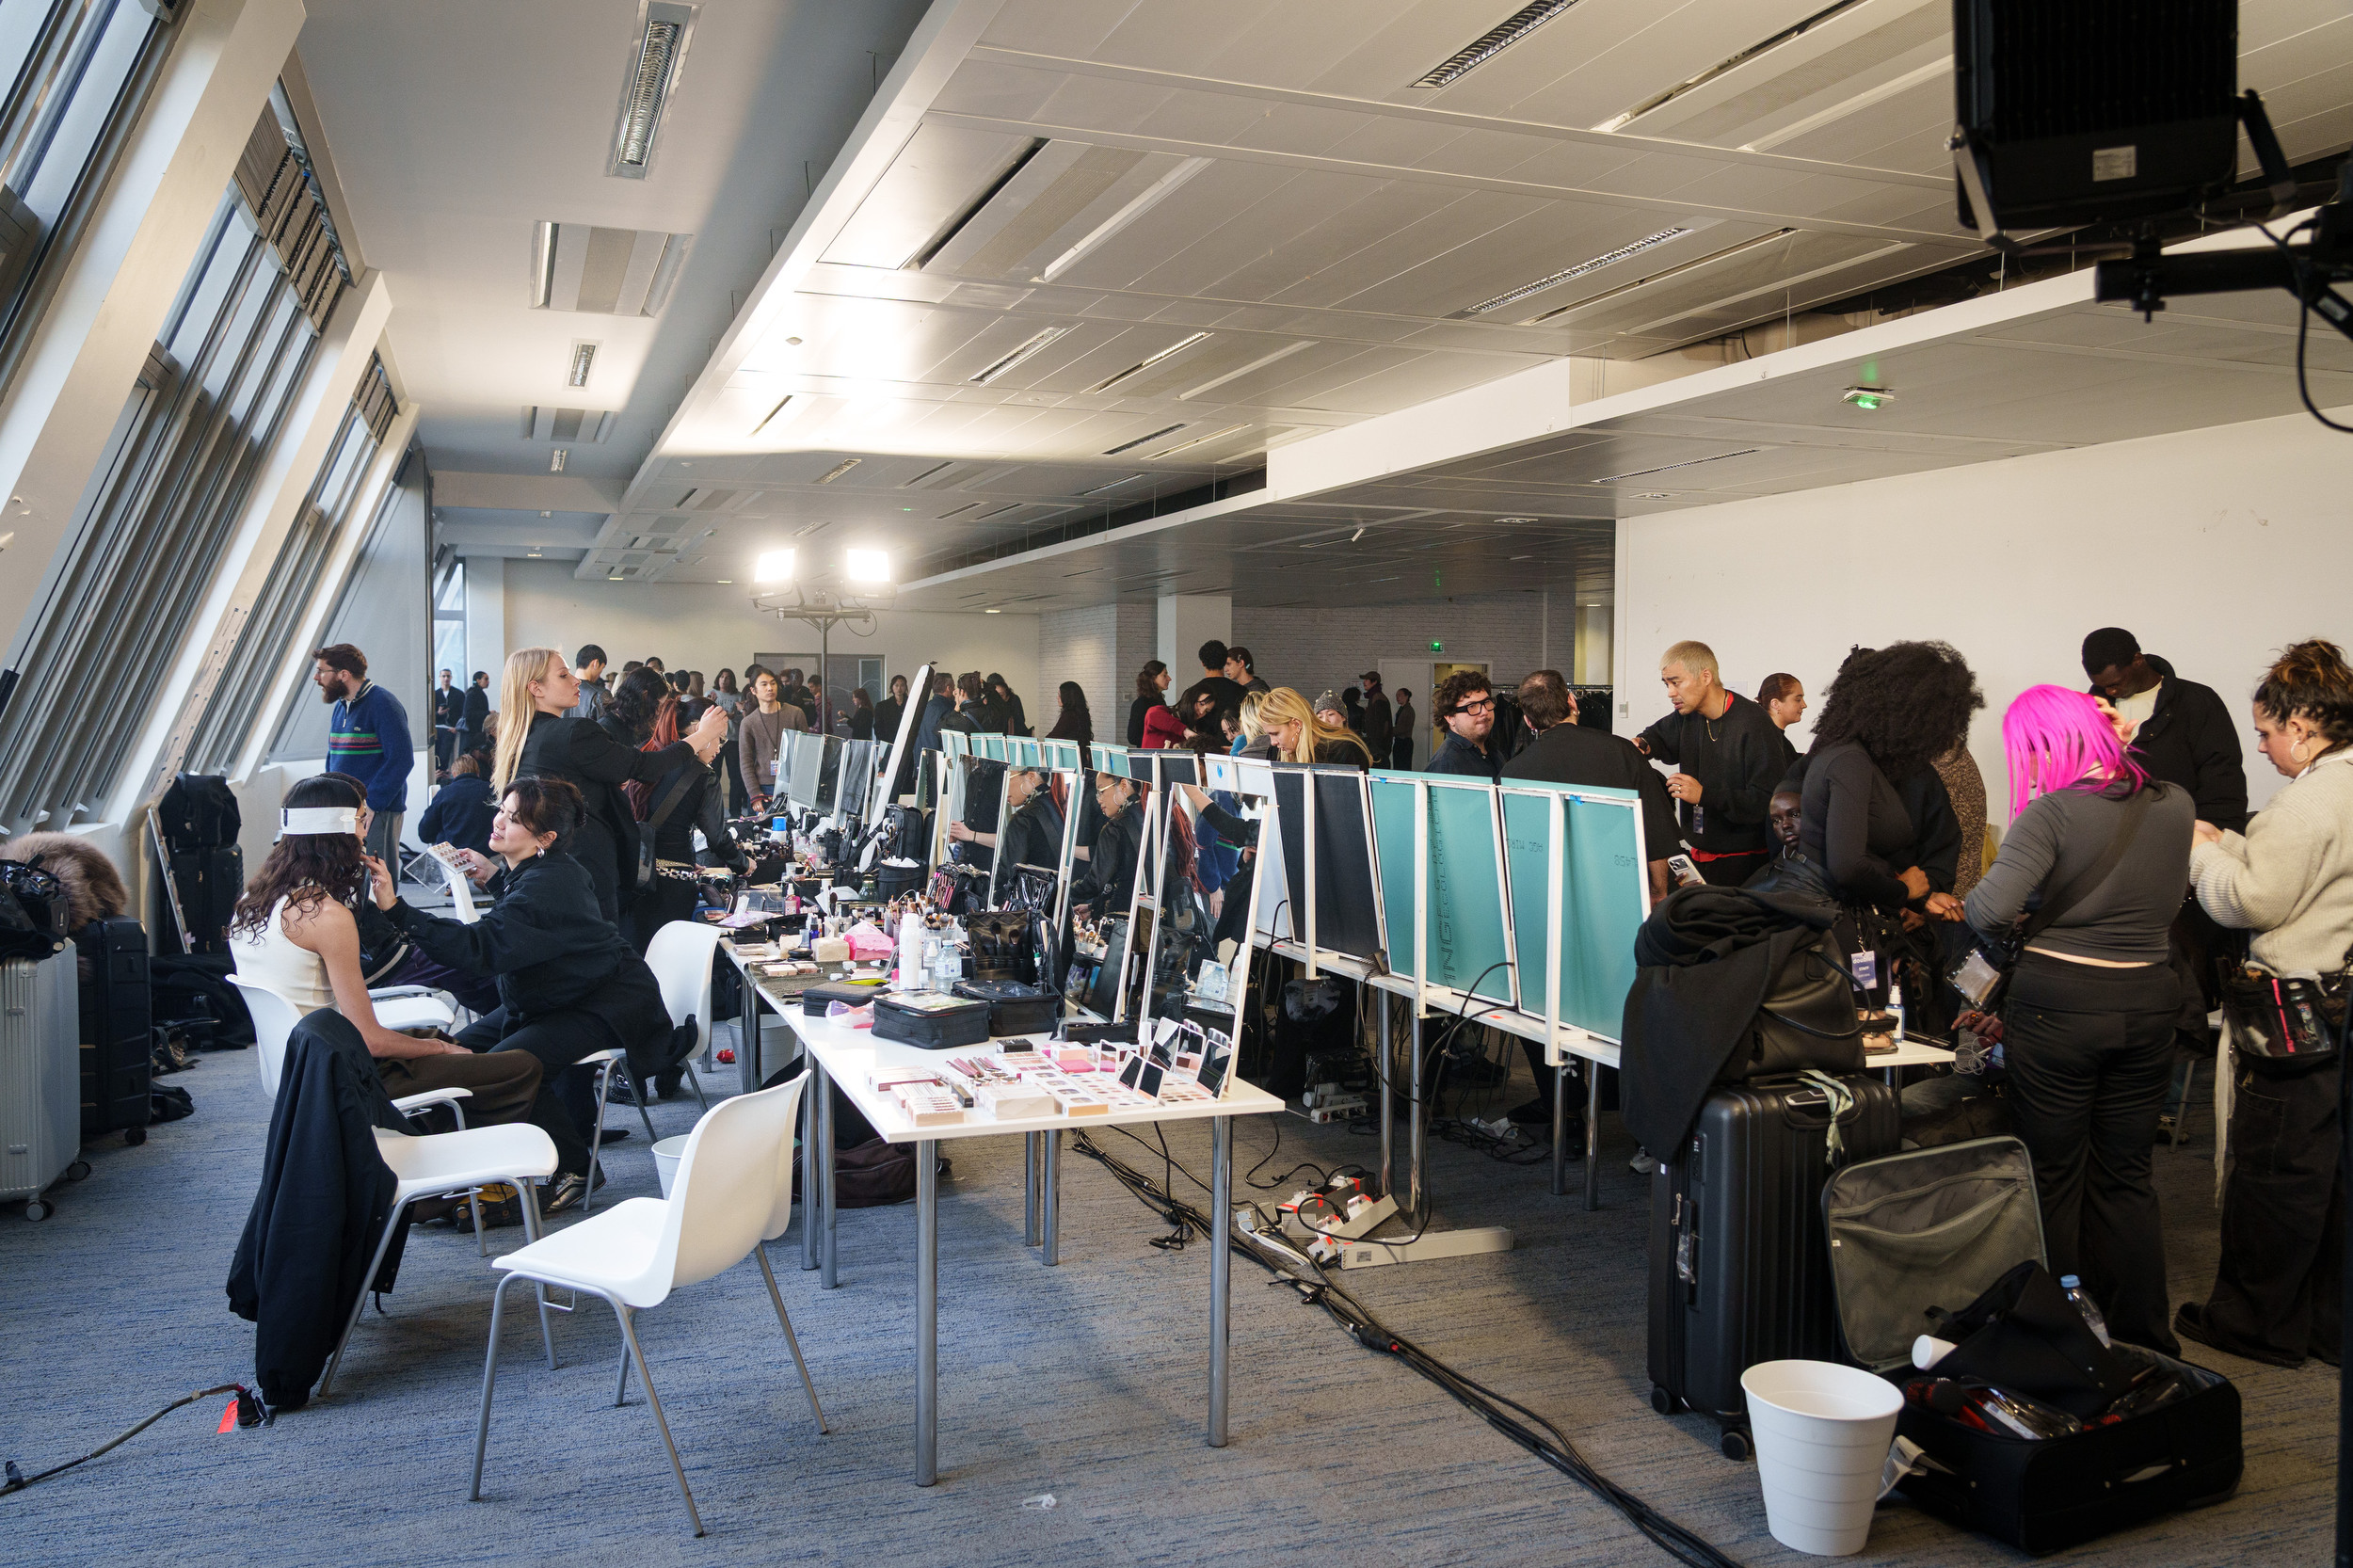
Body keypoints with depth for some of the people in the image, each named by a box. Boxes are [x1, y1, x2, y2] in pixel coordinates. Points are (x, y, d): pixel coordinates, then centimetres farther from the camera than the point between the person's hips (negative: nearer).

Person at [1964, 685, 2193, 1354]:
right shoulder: (2174, 804, 2)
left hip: (2057, 1002, -5)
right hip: (2147, 1003, 5)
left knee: (2053, 1178, 8)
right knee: (2125, 1176, 16)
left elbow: (1991, 909, -25)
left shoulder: (2054, 812, -15)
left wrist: (1983, 912, -2)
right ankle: (2144, 1342, 23)